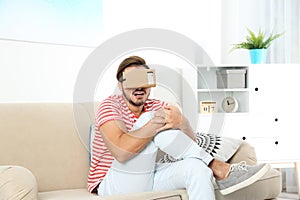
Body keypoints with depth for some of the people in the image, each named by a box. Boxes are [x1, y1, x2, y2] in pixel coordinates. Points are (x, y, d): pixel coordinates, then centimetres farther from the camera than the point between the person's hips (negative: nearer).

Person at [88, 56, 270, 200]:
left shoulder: (157, 107, 8)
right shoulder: (110, 106, -8)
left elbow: (191, 140, -5)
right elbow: (121, 152, -28)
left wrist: (181, 122, -28)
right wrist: (156, 122, -30)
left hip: (147, 179, 6)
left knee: (196, 166, -24)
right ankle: (219, 170, -22)